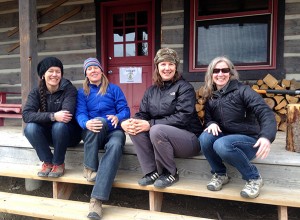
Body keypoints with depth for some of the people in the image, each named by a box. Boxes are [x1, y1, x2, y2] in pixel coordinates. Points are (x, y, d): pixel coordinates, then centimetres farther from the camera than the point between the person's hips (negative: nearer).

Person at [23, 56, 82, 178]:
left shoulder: (69, 89, -15)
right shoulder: (36, 92, -5)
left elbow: (67, 114, -29)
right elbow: (26, 115, -21)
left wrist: (41, 116, -21)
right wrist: (53, 116, -36)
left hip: (69, 134, -3)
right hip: (47, 134, 3)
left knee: (59, 126, -34)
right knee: (30, 128, -25)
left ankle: (59, 163, -10)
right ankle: (48, 162, -5)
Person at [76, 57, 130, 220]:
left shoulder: (114, 89, 14)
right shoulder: (82, 92, 15)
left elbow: (125, 110, 2)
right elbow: (80, 114, -1)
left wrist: (117, 117, -23)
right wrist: (87, 123, -27)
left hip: (113, 131, 0)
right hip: (91, 133, 0)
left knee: (115, 145, -37)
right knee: (99, 121, -36)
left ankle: (97, 199, -43)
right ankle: (89, 167, -20)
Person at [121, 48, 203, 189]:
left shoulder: (184, 88, -7)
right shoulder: (151, 90, 11)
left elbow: (182, 118, -19)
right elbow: (142, 114, 5)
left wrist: (150, 124, -25)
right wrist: (127, 122, -19)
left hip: (189, 138, -5)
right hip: (161, 137, 5)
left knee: (157, 130, -33)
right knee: (135, 129, -18)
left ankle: (170, 174, -9)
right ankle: (152, 172, -9)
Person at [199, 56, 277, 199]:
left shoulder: (242, 90, -10)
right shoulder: (210, 97, 7)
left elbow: (266, 113, -20)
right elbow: (207, 118, 11)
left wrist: (267, 136, -40)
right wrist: (211, 123, -16)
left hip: (249, 140, -4)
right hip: (225, 138, 5)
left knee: (221, 145, -35)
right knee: (205, 138, -26)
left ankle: (254, 178, -10)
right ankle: (220, 174, -2)